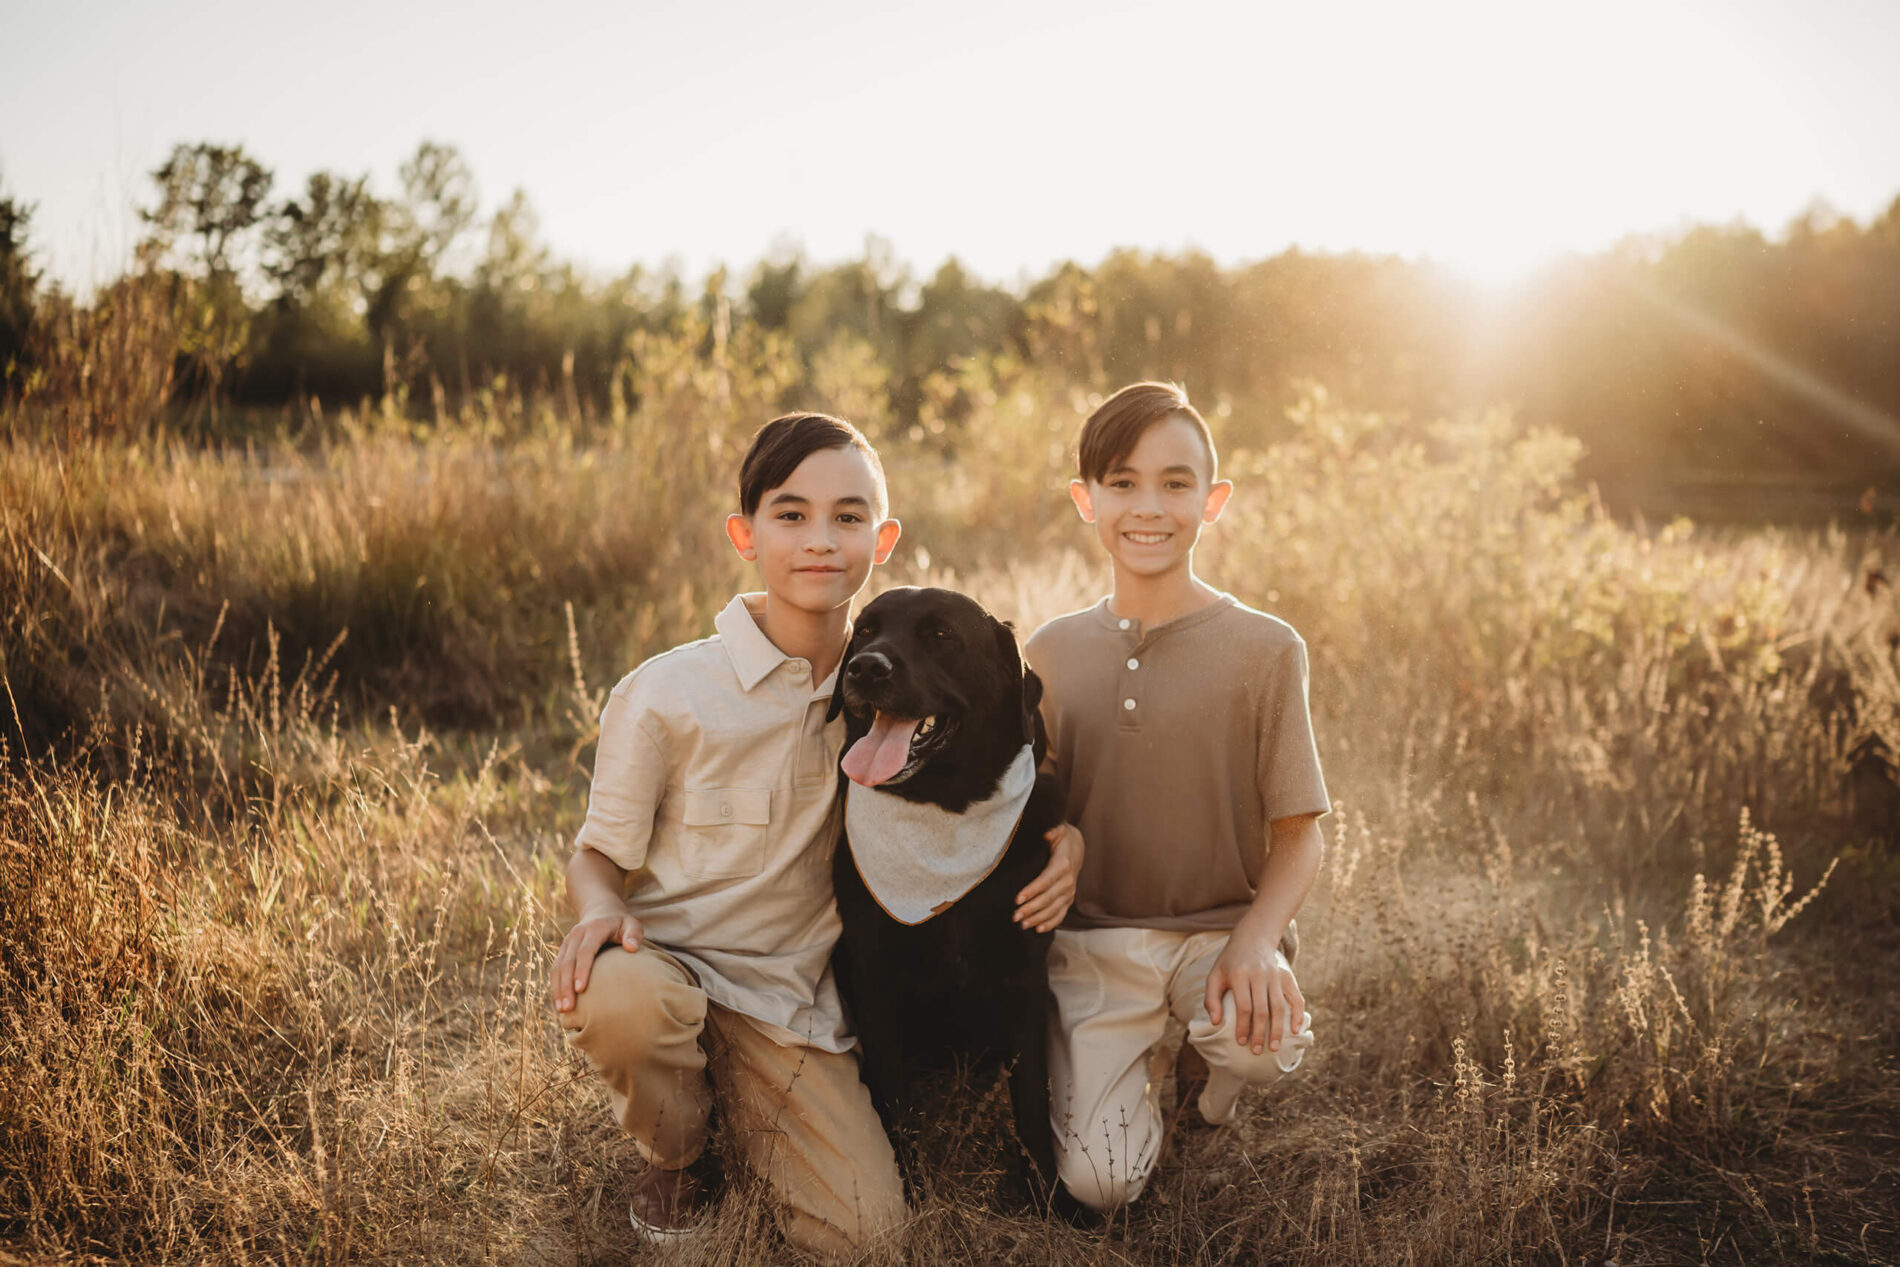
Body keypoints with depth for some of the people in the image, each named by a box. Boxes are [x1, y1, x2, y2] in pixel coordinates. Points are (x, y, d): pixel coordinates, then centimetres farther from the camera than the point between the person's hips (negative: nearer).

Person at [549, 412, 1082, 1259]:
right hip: (667, 963, -2)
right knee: (618, 995, -38)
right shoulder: (667, 693, -12)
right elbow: (601, 854, -2)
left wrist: (1060, 842, -11)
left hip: (790, 1001, 2)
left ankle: (736, 1100, 18)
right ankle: (675, 1150, -1)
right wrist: (600, 912, -26)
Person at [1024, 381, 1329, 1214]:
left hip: (1223, 926, -1)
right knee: (1097, 1184, -15)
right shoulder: (1052, 652, 6)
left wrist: (1255, 941, -20)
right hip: (1093, 937, 1)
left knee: (1259, 1041, -34)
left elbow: (1298, 834, -3)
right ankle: (1139, 1074, 21)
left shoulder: (1263, 649, -3)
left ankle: (1203, 1076, 5)